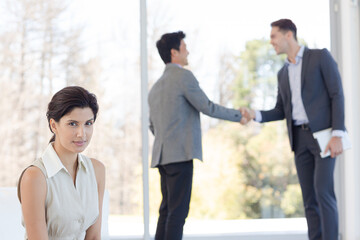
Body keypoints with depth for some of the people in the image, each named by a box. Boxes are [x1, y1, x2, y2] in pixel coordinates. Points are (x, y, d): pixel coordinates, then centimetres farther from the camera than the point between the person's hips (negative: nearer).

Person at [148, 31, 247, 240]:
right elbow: (207, 107, -8)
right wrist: (238, 116, 3)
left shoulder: (156, 87, 21)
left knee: (167, 210, 11)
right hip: (180, 154, -9)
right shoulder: (183, 76, -6)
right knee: (178, 211, -10)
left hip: (163, 155, 9)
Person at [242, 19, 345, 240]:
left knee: (323, 192, -18)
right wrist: (254, 115, -2)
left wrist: (338, 135, -18)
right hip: (300, 138, 6)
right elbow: (281, 112, 18)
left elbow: (337, 95, -8)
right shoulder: (283, 73, 17)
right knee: (310, 197, 2)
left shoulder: (321, 56, -2)